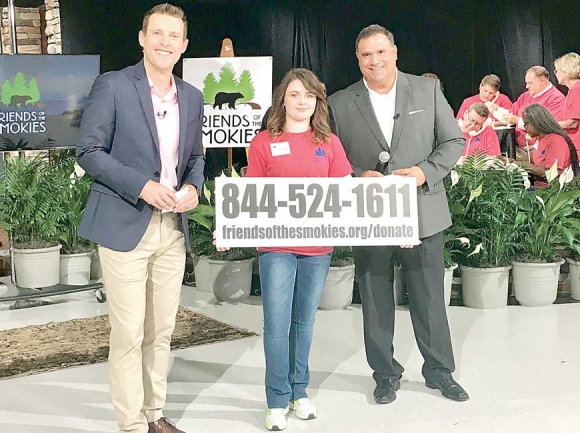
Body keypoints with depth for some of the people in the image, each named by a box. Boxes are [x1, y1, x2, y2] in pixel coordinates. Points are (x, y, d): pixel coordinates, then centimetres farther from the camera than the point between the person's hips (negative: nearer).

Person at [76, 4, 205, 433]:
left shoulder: (192, 97, 12)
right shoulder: (112, 86, -6)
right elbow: (89, 151, -8)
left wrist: (193, 186, -1)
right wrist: (142, 186, -18)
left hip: (173, 228, 6)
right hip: (125, 225, -5)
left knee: (162, 331, 12)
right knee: (128, 333, -3)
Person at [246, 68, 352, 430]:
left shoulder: (329, 143, 6)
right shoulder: (264, 143, 1)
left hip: (317, 247, 2)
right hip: (276, 246, -2)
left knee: (305, 321, 12)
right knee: (277, 325, -2)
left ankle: (299, 392, 26)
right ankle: (277, 401, 10)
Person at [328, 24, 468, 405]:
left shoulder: (427, 89, 2)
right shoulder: (340, 103, 2)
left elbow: (454, 141, 3)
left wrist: (425, 172, -13)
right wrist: (359, 176, -15)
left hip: (423, 213, 0)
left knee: (430, 299, 9)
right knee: (376, 303, 10)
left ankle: (440, 371, 27)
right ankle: (386, 373, 27)